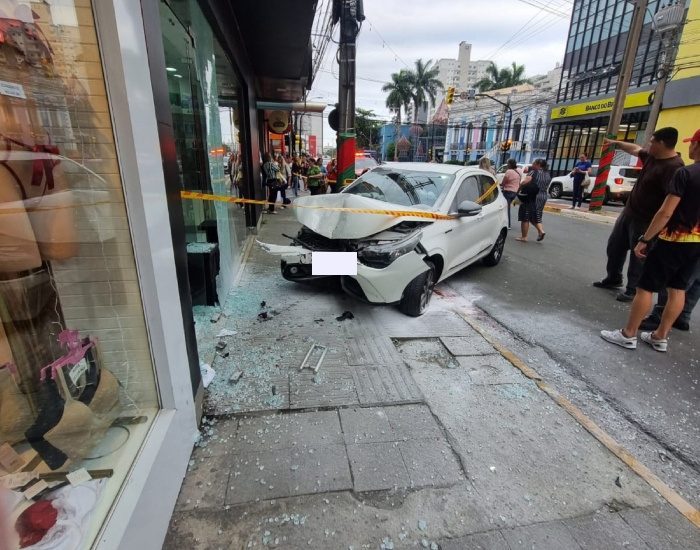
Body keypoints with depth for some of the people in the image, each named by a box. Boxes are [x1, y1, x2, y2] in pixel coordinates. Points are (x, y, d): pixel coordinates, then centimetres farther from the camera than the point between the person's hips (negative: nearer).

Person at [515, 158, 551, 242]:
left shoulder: (534, 172, -11)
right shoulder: (548, 174, 11)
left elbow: (525, 182, -25)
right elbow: (547, 187, 16)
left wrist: (519, 188, -11)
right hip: (543, 197, 7)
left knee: (525, 217, 2)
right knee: (535, 216, 19)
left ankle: (524, 237, 5)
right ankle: (541, 230, -1)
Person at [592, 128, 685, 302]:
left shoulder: (673, 167, -23)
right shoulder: (651, 157, 5)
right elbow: (635, 149, 28)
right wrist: (616, 143, 38)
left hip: (645, 221, -10)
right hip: (628, 213, 10)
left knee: (638, 257, 2)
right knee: (614, 247, 19)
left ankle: (633, 291, 14)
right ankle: (613, 279, 36)